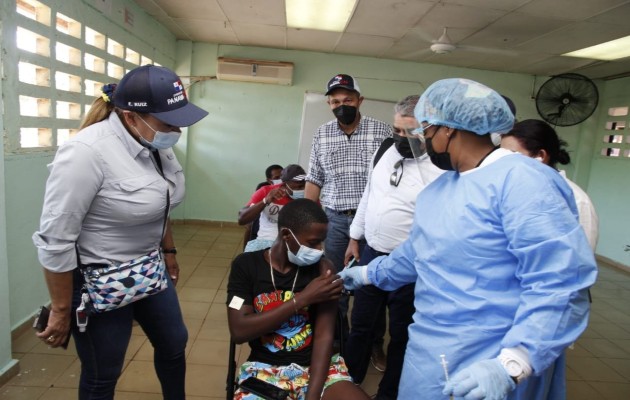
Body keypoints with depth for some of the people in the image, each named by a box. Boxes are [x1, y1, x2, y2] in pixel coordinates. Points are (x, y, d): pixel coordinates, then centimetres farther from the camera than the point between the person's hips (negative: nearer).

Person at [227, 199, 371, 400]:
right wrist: (303, 298, -16)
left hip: (316, 365, 1)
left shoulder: (321, 268, -5)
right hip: (264, 368, 0)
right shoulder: (246, 265, -4)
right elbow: (239, 331, -12)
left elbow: (324, 336, -9)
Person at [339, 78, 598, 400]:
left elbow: (560, 285, -26)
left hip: (492, 370, -7)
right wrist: (369, 273, 26)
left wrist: (511, 365, -32)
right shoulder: (434, 190, 8)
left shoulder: (521, 180, -20)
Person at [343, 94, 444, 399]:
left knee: (401, 335, 16)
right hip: (371, 255, 6)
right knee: (361, 325, 20)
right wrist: (355, 237, 15)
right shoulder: (386, 153, 4)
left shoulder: (441, 170, -18)